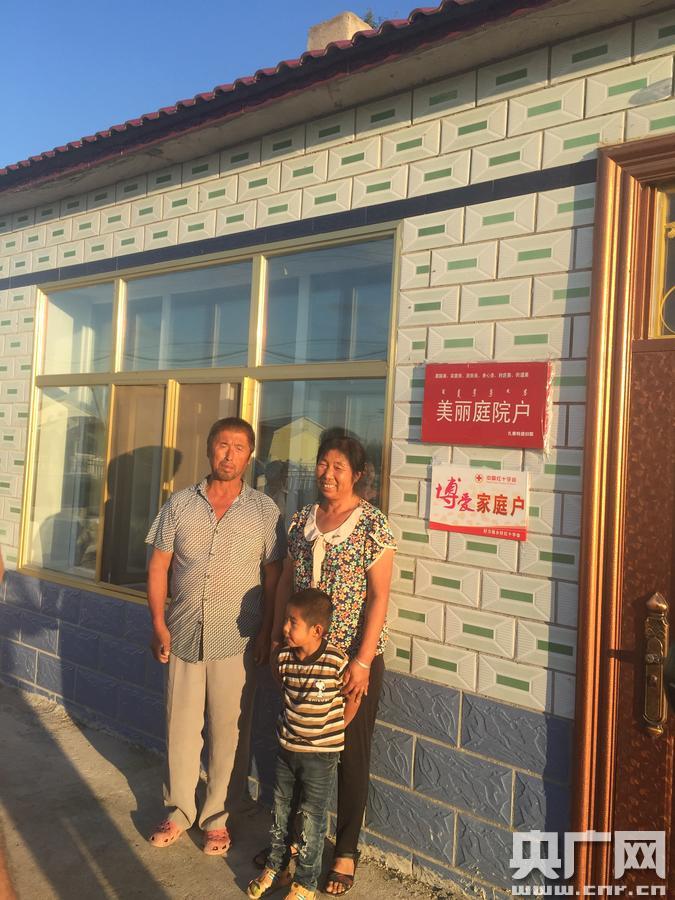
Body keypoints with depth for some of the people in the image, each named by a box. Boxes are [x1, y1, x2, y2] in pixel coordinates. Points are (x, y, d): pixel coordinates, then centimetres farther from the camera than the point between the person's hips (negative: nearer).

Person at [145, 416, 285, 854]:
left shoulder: (264, 510, -2)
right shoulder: (179, 504, 2)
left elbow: (273, 575, -1)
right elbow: (159, 567, 4)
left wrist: (267, 633, -6)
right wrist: (159, 624, -3)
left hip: (237, 641, -1)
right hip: (183, 636, 2)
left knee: (230, 731, 8)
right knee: (181, 726, 13)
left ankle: (218, 818, 28)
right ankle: (179, 811, 33)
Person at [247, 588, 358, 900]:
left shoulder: (337, 662, -24)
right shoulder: (284, 657, -9)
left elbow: (354, 697, -8)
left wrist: (335, 728, -2)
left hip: (320, 755, -5)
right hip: (287, 747, 5)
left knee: (311, 819, 9)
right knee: (280, 810, 20)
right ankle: (277, 867, 41)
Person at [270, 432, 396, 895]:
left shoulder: (373, 523, -10)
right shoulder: (302, 518, 6)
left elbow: (378, 596, -12)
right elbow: (287, 581, 12)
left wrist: (363, 660, -16)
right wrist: (278, 638, 7)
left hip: (354, 657, -4)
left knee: (351, 753, 9)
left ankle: (347, 851, 27)